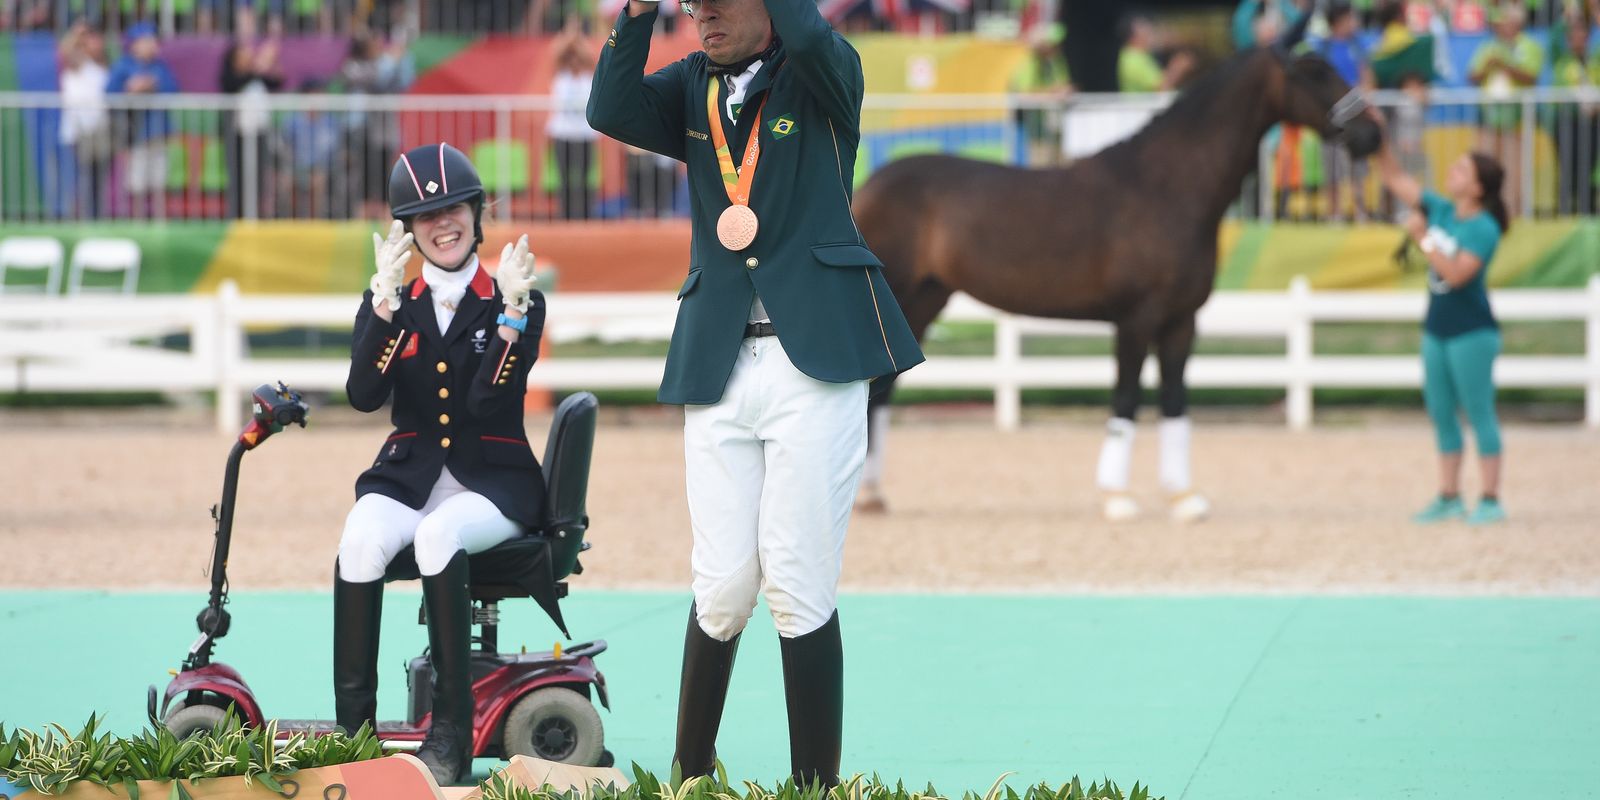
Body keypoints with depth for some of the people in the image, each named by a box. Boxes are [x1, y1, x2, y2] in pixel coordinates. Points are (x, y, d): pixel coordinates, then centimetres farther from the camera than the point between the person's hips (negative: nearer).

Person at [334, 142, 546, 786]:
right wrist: (387, 300, -16)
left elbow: (488, 401, -12)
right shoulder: (388, 306, 11)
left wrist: (511, 312, -21)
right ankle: (352, 727, -30)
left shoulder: (519, 304, 4)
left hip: (492, 483, -2)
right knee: (362, 540, -33)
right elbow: (364, 395, -8)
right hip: (407, 475, 2)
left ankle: (452, 732, -32)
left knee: (438, 536, -36)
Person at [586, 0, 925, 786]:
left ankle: (817, 787, -1)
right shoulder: (692, 89, 14)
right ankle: (690, 776, 14)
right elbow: (611, 111, -5)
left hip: (814, 360, -3)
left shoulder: (823, 75, 4)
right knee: (723, 586, 0)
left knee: (797, 585, -6)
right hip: (718, 366, 3)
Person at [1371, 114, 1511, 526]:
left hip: (1472, 333, -8)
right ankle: (1450, 497, 18)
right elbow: (1396, 179, 10)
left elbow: (1456, 273, -27)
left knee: (1479, 412, -3)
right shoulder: (1440, 211, 5)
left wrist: (1423, 238, -25)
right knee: (1441, 414, 11)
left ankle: (1491, 500, 1)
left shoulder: (1484, 229, -16)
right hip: (1438, 329, 8)